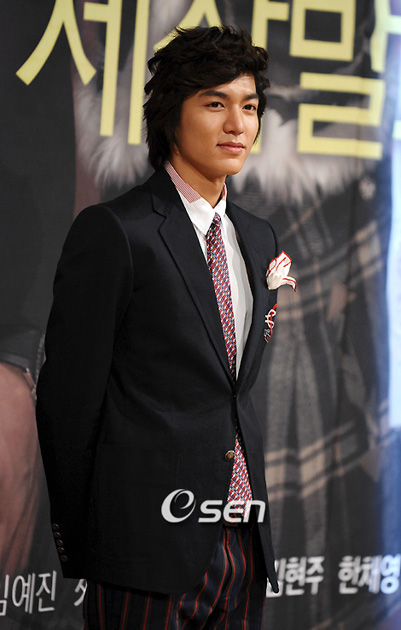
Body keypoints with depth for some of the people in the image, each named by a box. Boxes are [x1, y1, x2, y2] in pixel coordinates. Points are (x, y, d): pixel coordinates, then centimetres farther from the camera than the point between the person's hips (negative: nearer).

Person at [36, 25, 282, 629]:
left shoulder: (258, 238, 14)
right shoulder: (112, 231, -8)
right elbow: (67, 399, -6)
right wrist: (78, 542, -1)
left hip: (242, 547, 6)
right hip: (149, 547, -6)